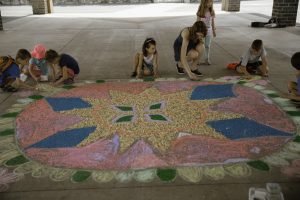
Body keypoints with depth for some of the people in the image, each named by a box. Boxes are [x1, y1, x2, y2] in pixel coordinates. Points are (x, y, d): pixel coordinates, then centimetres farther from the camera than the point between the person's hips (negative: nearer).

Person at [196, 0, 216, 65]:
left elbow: (212, 22, 7)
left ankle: (207, 59, 20)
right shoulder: (200, 12, -11)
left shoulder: (211, 11, 0)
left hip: (209, 30, 3)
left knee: (207, 46, 10)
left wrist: (214, 31, 10)